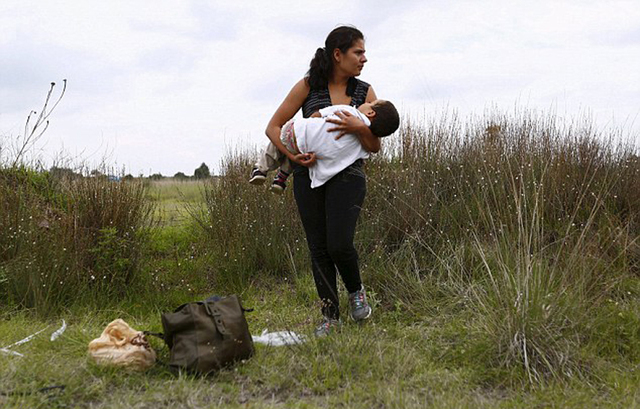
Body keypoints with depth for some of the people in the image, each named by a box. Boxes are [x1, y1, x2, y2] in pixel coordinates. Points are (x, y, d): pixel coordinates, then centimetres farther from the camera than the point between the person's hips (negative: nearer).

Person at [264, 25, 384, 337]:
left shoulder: (364, 92, 3)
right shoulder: (308, 86, -1)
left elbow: (375, 147, 1)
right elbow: (273, 127, 0)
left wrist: (359, 127, -19)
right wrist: (293, 156, -15)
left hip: (347, 174, 0)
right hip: (308, 175, 1)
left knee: (339, 244, -16)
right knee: (318, 248, 1)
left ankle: (356, 290, 15)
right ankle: (330, 315, 14)